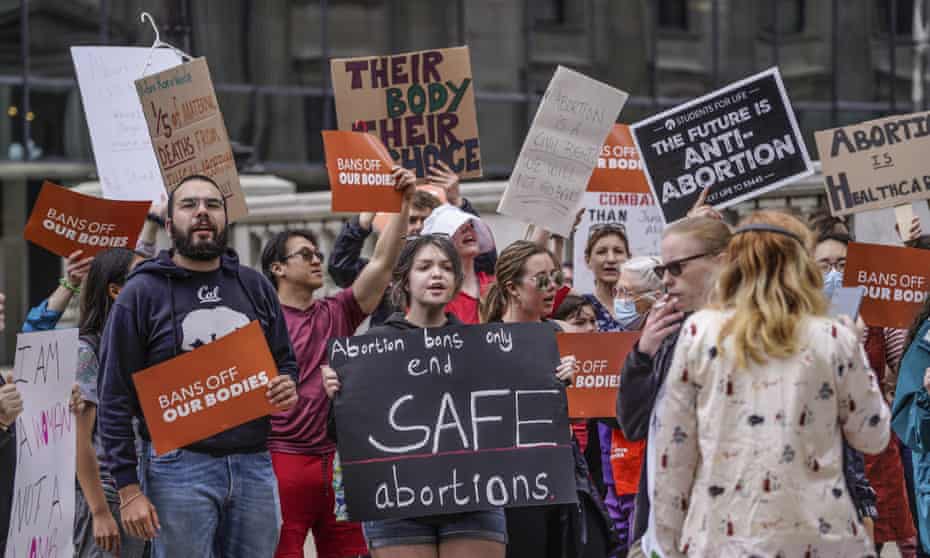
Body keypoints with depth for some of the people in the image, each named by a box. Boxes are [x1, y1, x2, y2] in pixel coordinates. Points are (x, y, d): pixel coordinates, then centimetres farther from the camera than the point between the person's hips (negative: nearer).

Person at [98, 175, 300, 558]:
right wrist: (128, 489, -9)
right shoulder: (143, 292, 1)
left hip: (254, 465, 4)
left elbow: (286, 363, 23)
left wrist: (288, 389, -3)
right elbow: (115, 399, -2)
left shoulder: (254, 286, 13)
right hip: (180, 466, -4)